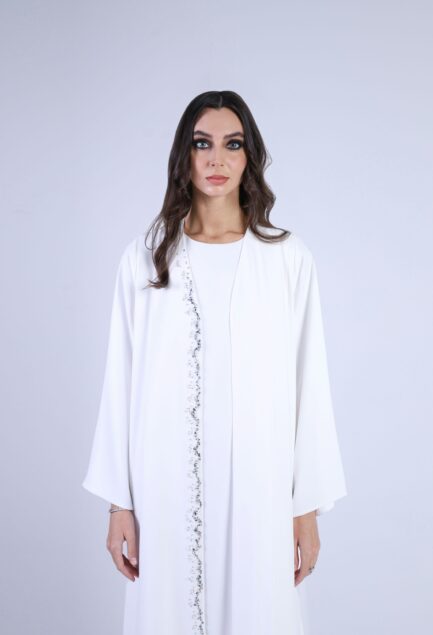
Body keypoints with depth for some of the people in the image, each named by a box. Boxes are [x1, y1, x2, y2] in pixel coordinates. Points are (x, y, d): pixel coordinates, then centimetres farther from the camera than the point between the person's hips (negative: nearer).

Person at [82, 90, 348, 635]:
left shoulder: (289, 258, -1)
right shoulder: (144, 257, 1)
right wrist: (118, 502, 1)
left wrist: (308, 507, 1)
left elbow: (308, 384, 0)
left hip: (257, 486, 0)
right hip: (166, 486, 1)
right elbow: (122, 383, 2)